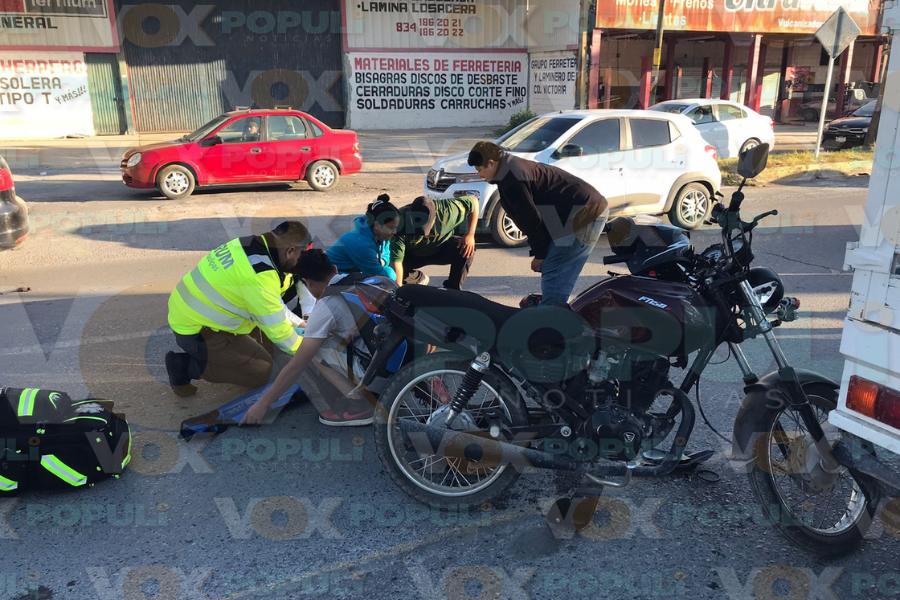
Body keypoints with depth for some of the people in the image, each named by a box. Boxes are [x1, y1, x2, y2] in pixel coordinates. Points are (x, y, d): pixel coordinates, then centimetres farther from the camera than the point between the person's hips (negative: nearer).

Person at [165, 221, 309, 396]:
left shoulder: (251, 244, 1)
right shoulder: (261, 275, -27)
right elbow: (276, 327, -19)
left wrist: (298, 322, 19)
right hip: (196, 330, -9)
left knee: (266, 340, 16)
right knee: (261, 369, -5)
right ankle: (186, 366, -3)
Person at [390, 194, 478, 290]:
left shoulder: (447, 210, -34)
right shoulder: (400, 224, -37)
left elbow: (473, 201, -17)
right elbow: (396, 261, -40)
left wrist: (470, 235, -24)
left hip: (441, 247, 1)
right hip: (411, 255, 0)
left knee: (467, 250, -28)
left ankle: (452, 289, -9)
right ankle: (417, 276, 9)